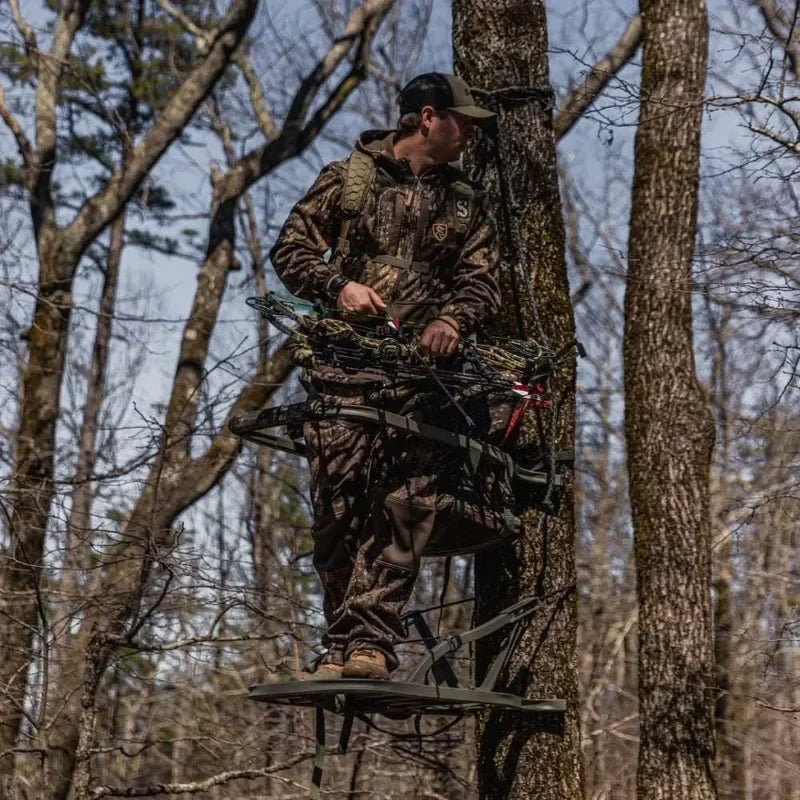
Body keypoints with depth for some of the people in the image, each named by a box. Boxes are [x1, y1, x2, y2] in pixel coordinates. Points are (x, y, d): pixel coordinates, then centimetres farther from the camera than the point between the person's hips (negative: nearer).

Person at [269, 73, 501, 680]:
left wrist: (454, 318, -12)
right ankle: (342, 643, 4)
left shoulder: (467, 201, 18)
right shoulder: (350, 177, 11)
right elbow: (290, 249, 9)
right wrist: (338, 286, -9)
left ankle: (370, 642, -12)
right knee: (338, 508, -4)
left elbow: (483, 281, 10)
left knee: (405, 512, -11)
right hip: (347, 363, -1)